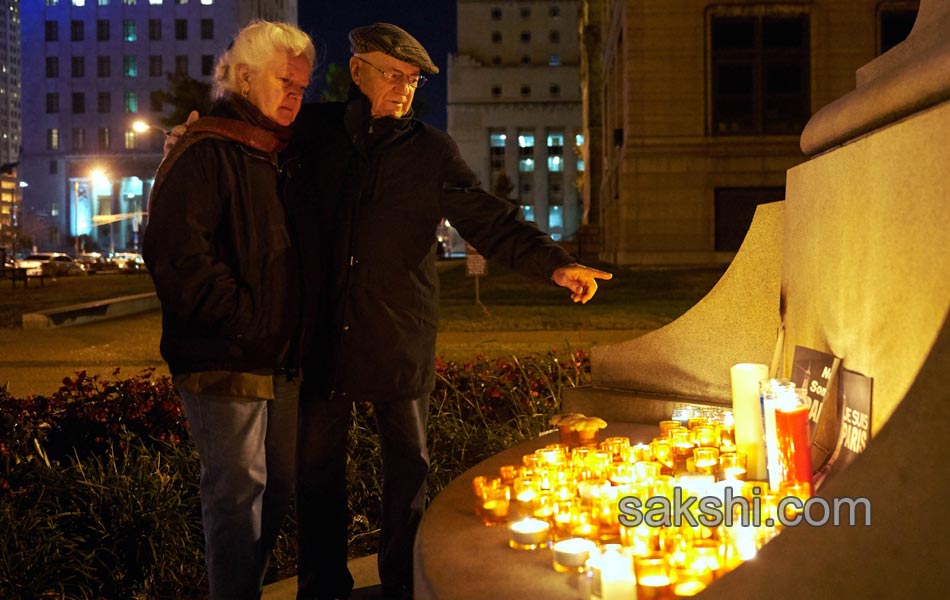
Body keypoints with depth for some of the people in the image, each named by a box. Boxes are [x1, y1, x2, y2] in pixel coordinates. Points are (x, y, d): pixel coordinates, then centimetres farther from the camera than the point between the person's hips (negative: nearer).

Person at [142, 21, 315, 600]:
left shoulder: (282, 158, 17)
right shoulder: (203, 155, -10)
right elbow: (177, 257, -21)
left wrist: (296, 341, 11)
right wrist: (246, 322, -18)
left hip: (280, 360, 9)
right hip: (225, 362, -8)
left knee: (280, 486, 14)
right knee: (237, 492, -4)